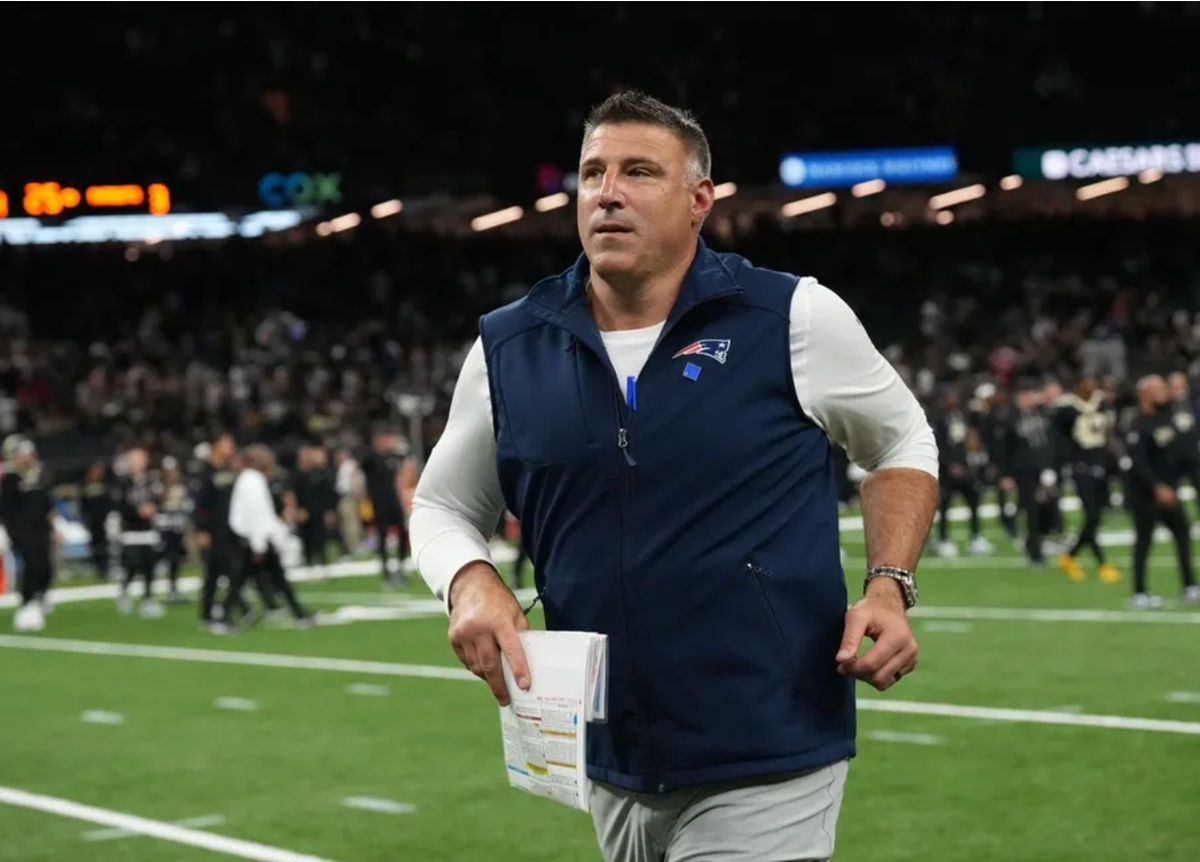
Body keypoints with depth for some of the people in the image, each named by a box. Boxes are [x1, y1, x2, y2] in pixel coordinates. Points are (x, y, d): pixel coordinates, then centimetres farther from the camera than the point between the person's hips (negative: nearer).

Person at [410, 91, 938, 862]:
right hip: (612, 767, 4)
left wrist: (890, 587, -6)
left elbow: (903, 441, 8)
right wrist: (470, 582, -7)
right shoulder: (508, 347, 2)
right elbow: (442, 506, 15)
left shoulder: (793, 317, -6)